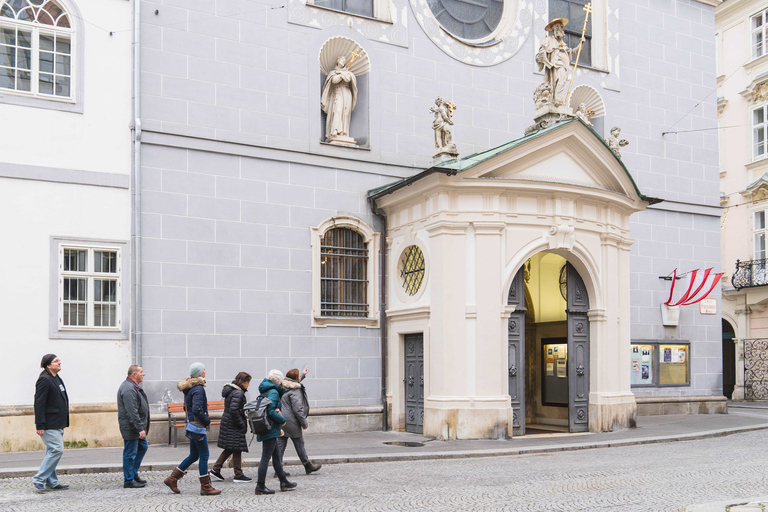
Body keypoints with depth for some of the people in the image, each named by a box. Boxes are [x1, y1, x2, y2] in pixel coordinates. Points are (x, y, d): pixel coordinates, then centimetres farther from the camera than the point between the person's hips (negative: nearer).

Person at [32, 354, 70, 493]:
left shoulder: (57, 379, 16)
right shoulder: (44, 380, -13)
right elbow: (39, 403, -18)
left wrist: (64, 422, 21)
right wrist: (40, 426, -22)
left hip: (58, 424, 10)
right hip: (50, 425, -10)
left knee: (53, 452, 11)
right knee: (57, 450, -12)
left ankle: (51, 483, 17)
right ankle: (39, 479, -4)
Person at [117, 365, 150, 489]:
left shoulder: (133, 387, 15)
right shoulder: (128, 389, -21)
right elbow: (132, 412, -26)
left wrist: (142, 427, 24)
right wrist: (140, 429, -26)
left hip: (137, 427, 11)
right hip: (130, 428, -11)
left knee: (143, 447, 19)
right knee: (130, 453, -3)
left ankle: (134, 474, 28)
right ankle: (128, 481, 6)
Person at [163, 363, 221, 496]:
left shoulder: (189, 388, 13)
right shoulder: (198, 389, -18)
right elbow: (197, 410, -24)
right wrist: (207, 421, -12)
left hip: (192, 425, 10)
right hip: (198, 426, -10)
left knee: (193, 455, 17)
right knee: (204, 456, -2)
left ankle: (172, 479, 19)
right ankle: (205, 487, 3)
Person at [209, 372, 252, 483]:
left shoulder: (231, 390, 13)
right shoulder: (238, 393, -18)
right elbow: (234, 410, -26)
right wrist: (242, 425, -17)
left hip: (227, 423, 10)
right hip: (234, 426, -10)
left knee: (229, 449, 17)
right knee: (237, 449, -1)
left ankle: (215, 470, 18)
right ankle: (238, 475, 6)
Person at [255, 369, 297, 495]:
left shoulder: (266, 391, 15)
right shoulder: (273, 392, -15)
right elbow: (270, 411, -24)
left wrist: (278, 428, 17)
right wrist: (282, 420, -10)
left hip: (265, 428, 10)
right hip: (270, 429, -10)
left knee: (276, 456, 16)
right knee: (266, 457, -5)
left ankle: (284, 482, 25)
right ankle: (260, 486, -2)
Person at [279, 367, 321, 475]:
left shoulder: (284, 386, 9)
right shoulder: (295, 390, -17)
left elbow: (295, 382, 35)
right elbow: (297, 409, -20)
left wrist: (303, 375, 46)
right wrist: (304, 423, -11)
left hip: (280, 421, 8)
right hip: (290, 421, -8)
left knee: (281, 444, 8)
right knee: (299, 443, 6)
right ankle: (308, 466, 18)